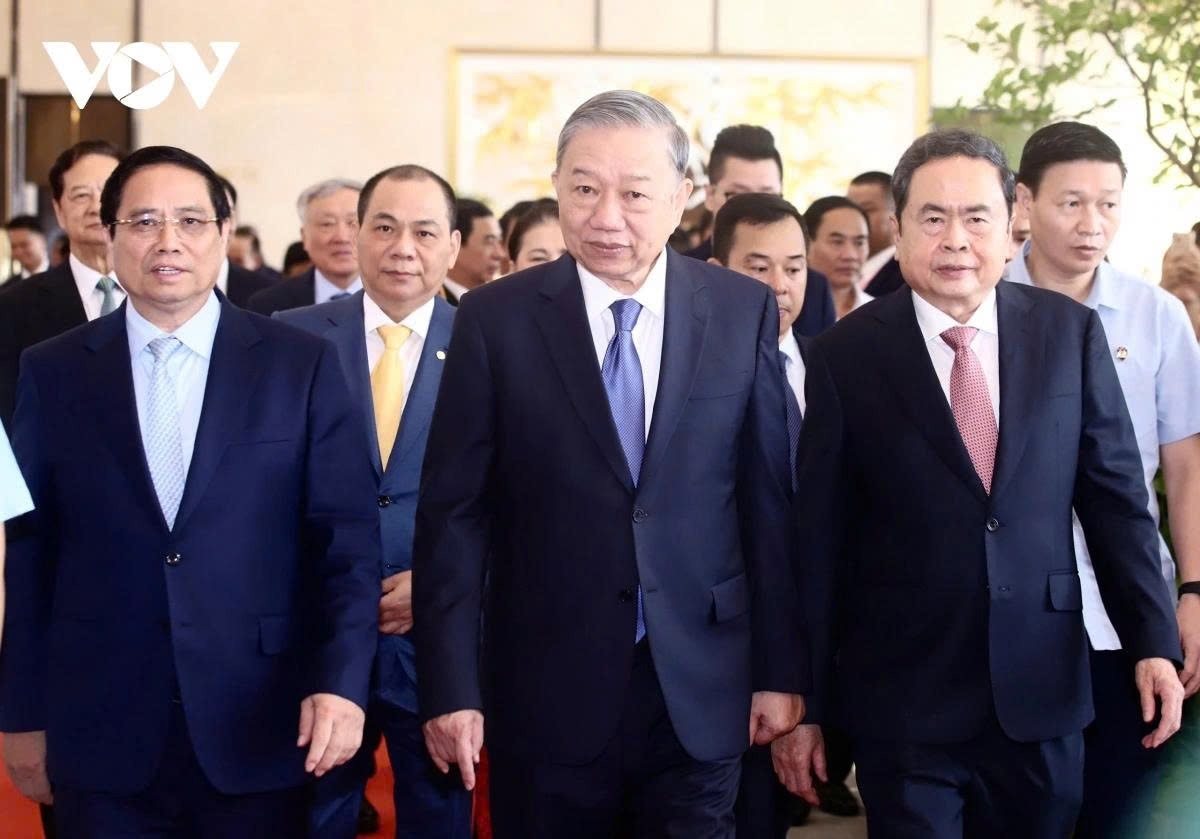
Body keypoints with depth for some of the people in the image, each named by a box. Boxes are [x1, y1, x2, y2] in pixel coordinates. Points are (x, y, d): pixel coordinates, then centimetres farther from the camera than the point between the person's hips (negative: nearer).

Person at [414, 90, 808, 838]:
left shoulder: (745, 312, 0)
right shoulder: (496, 319, -3)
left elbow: (771, 500, 3)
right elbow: (454, 514, -3)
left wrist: (783, 669, 2)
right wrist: (450, 686, -7)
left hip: (700, 691, 1)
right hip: (545, 691, 0)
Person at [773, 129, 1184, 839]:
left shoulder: (1071, 334, 2)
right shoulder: (846, 356, -4)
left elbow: (1116, 495, 5)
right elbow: (818, 539, -2)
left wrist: (1155, 642, -1)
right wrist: (805, 704, -1)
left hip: (1043, 696, 2)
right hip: (902, 702, -2)